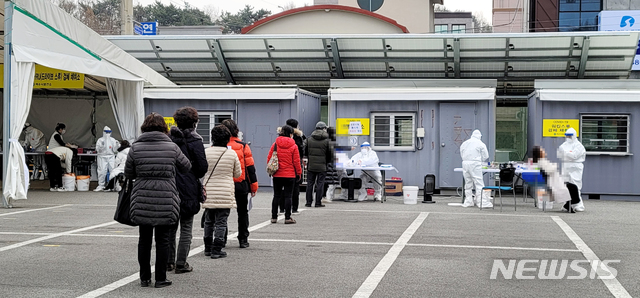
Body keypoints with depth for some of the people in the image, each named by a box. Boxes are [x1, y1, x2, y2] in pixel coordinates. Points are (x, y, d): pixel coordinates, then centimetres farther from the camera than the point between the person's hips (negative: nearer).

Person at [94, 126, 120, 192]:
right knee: (102, 171, -7)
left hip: (111, 157, 2)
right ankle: (101, 186, 1)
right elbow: (97, 149, -3)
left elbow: (114, 150, 10)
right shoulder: (100, 140, 5)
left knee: (113, 171, -7)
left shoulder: (113, 140, 12)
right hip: (102, 157, -2)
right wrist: (101, 145, -20)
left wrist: (117, 145, -7)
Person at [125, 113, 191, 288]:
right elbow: (186, 167, 10)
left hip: (142, 202, 1)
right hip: (166, 202, -1)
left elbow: (128, 174, 6)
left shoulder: (136, 148, -2)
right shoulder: (172, 147, -3)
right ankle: (160, 279, 11)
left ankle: (144, 278, 18)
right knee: (162, 240, 7)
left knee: (144, 239, 12)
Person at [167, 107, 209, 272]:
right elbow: (202, 167, -11)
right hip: (188, 189, -4)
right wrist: (195, 177, 9)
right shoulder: (195, 142, -10)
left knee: (170, 226, 14)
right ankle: (181, 264, 3)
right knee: (186, 227, 3)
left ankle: (169, 262, 18)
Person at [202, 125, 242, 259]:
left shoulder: (206, 152, -4)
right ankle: (217, 250, 2)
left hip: (209, 193, 2)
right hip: (225, 194, -2)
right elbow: (238, 174, 6)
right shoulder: (232, 154, -5)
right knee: (221, 222, 3)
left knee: (209, 221, 16)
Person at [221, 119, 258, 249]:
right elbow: (250, 167, -3)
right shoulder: (243, 146, -5)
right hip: (241, 185, -1)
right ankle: (243, 239, 13)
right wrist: (254, 186, 4)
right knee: (242, 212, 11)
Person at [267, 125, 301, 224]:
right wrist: (299, 173, 6)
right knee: (288, 196, 2)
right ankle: (287, 218, 3)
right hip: (289, 175, -3)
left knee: (276, 196, 10)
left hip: (277, 175, 3)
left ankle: (274, 217, 12)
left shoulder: (275, 144, 0)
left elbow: (269, 158, 3)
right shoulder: (293, 146, -7)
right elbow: (296, 161, -5)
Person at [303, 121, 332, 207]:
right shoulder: (326, 141, -5)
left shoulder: (309, 139, 1)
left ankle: (309, 202, 11)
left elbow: (305, 151, 6)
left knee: (310, 183, 9)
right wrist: (326, 161, 18)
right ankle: (318, 202, 3)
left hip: (311, 166, 2)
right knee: (320, 183, 4)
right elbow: (330, 155, -1)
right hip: (322, 167, -2)